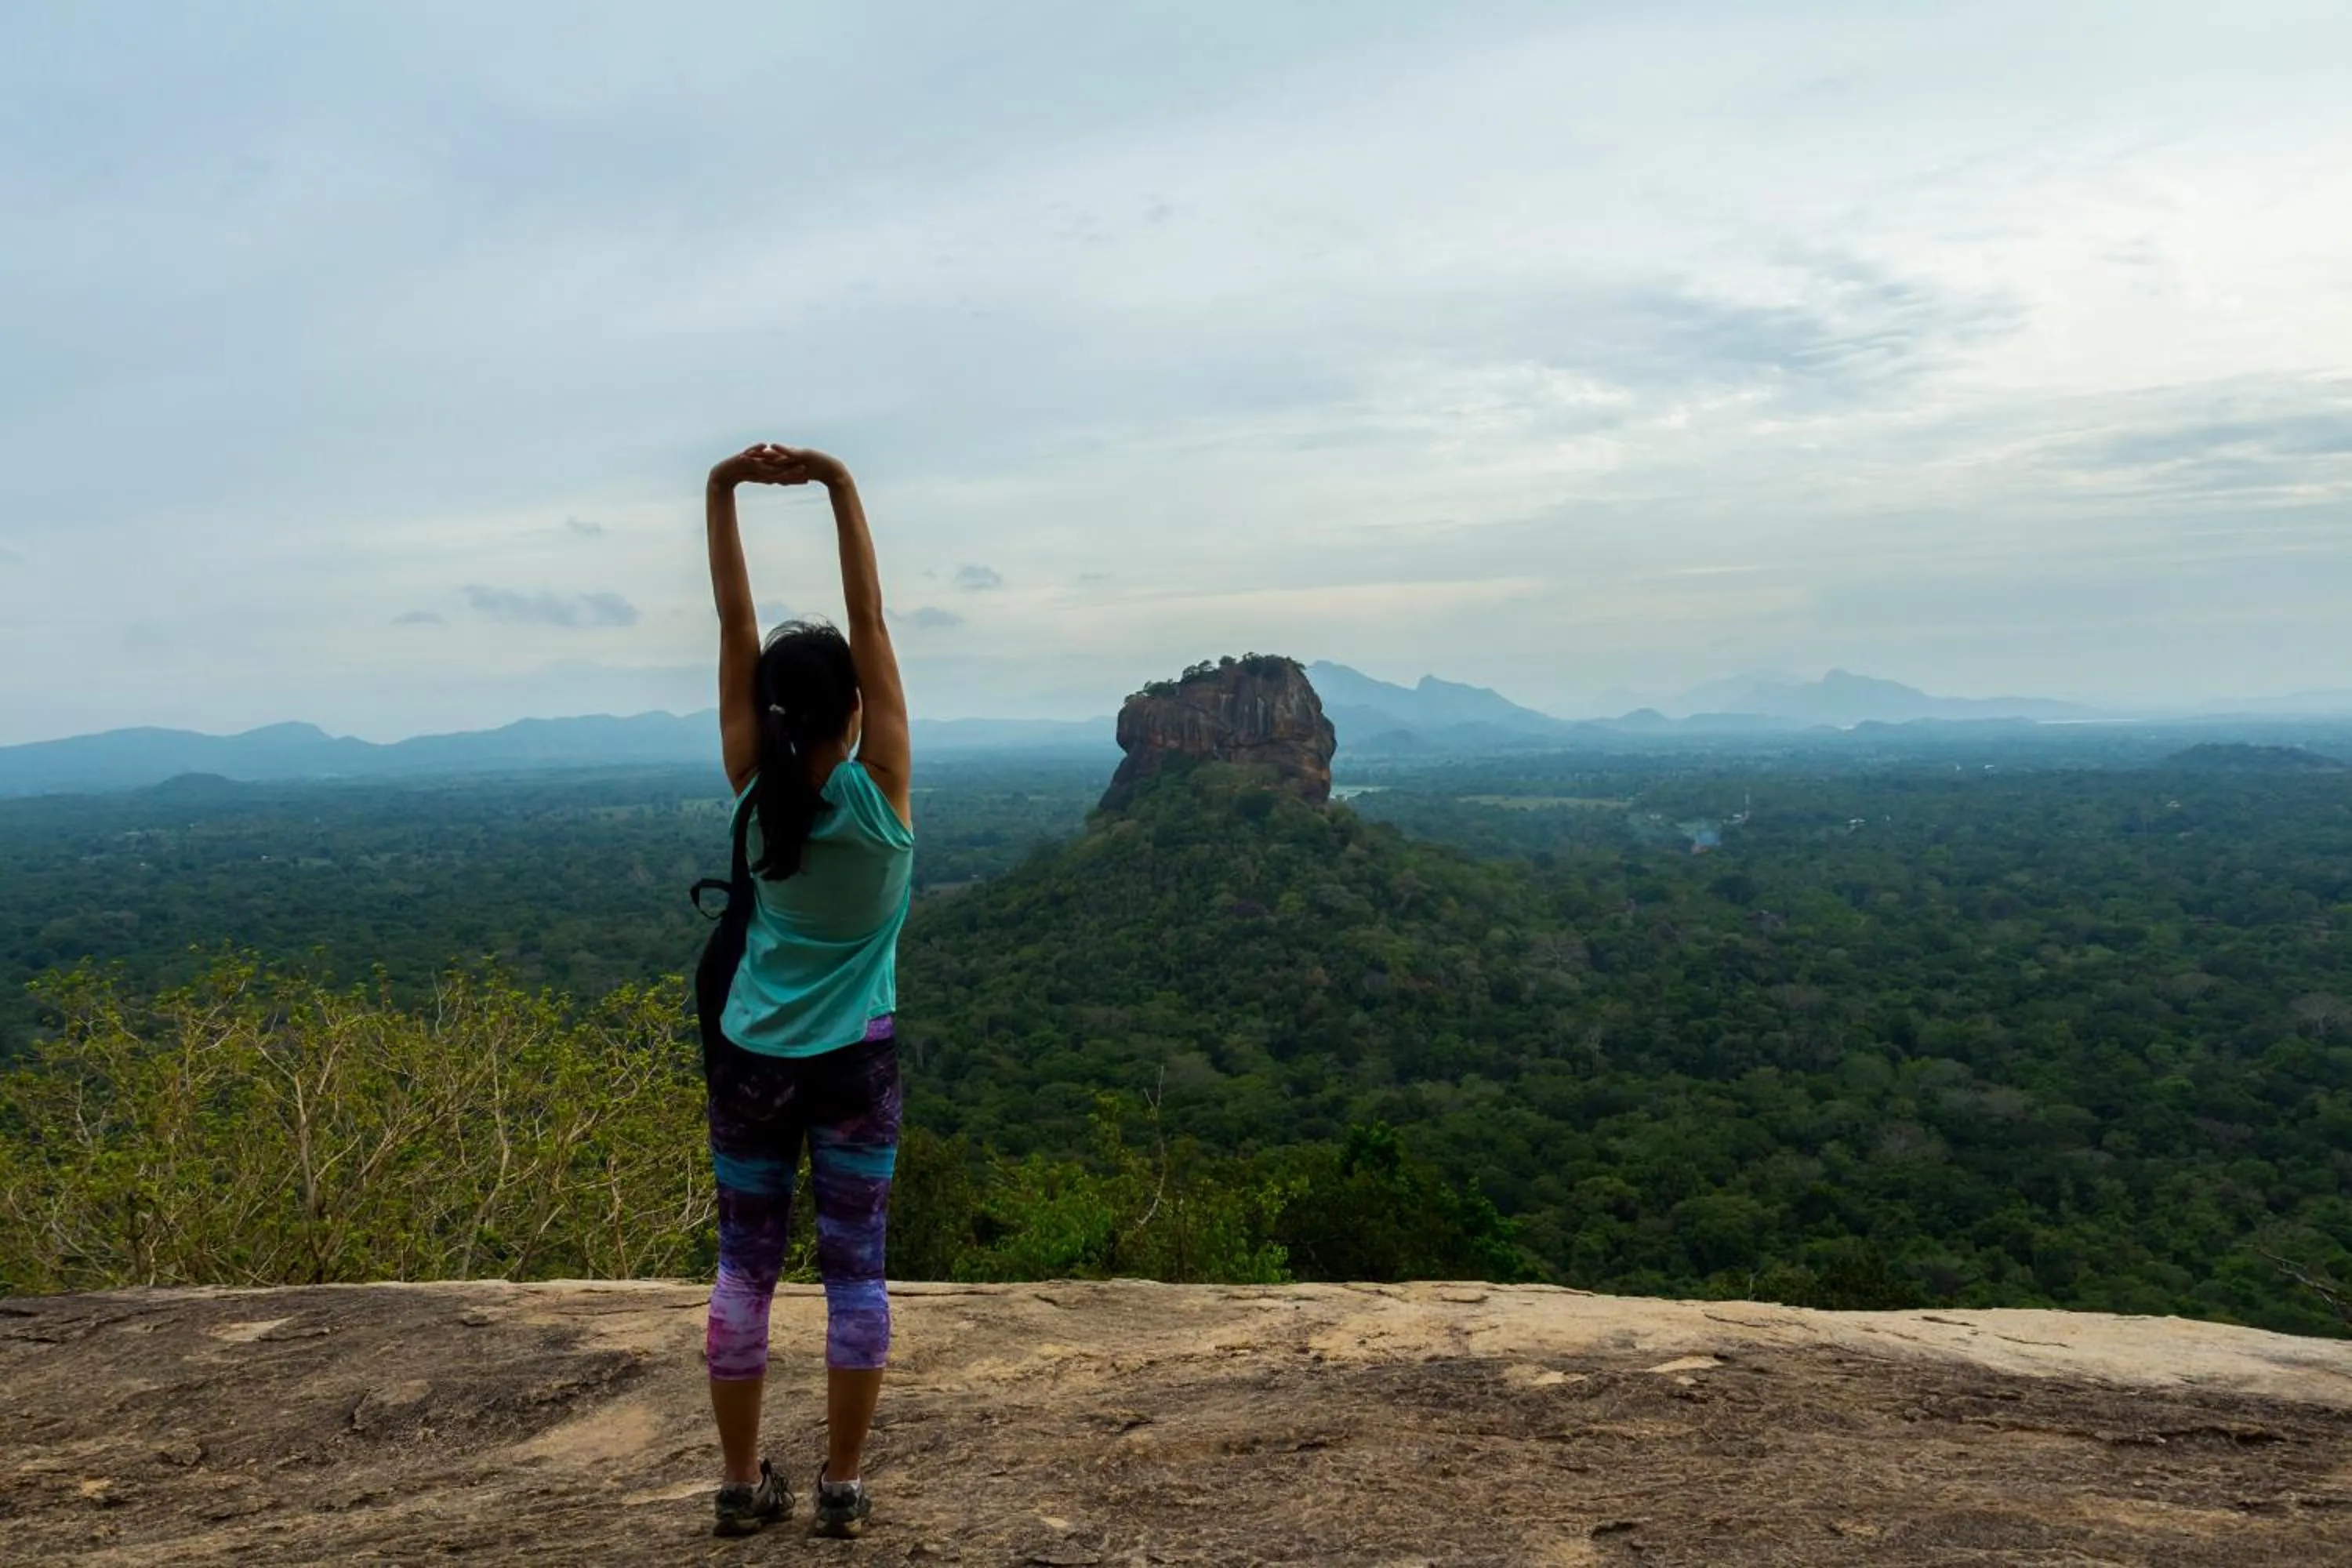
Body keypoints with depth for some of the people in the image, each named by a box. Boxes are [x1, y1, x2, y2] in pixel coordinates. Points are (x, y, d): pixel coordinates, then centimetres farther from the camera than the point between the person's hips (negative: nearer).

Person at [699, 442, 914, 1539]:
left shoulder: (754, 790, -8)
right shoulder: (879, 791, -14)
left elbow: (734, 628, -12)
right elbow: (871, 626, -17)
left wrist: (723, 494, -14)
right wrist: (840, 487, -17)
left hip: (752, 1060, 2)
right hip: (853, 1063, -2)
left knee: (744, 1267, 10)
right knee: (854, 1269, 7)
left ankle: (743, 1481, 18)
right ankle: (843, 1484, 14)